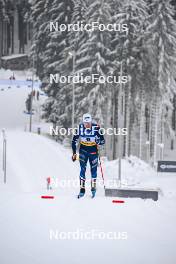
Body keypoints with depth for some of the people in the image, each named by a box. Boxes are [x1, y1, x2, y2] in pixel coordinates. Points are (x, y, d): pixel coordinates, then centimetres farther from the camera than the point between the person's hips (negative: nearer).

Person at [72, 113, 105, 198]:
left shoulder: (96, 127, -19)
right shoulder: (80, 127, -15)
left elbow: (103, 141, -14)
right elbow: (74, 141, -4)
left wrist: (99, 141, -37)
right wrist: (74, 153, -5)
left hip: (93, 150, 0)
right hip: (83, 150, 0)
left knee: (93, 169, 4)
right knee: (82, 169, -7)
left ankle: (93, 187, 23)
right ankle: (82, 189, -3)